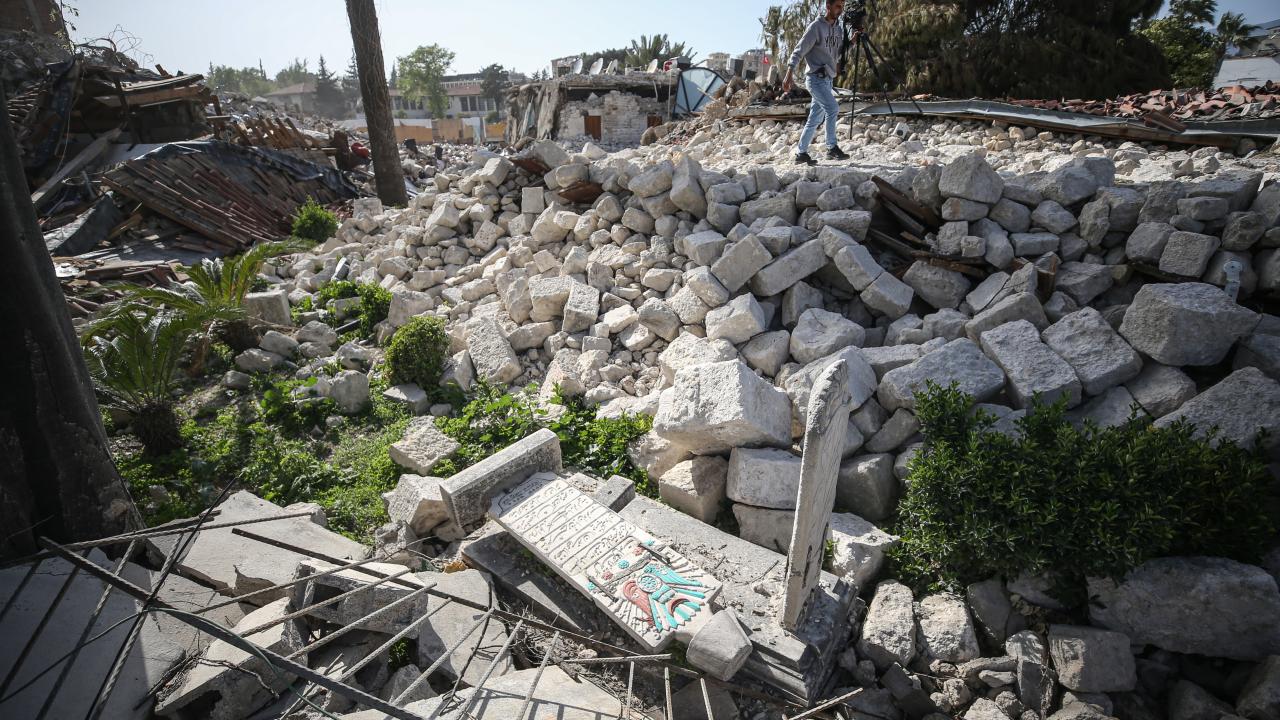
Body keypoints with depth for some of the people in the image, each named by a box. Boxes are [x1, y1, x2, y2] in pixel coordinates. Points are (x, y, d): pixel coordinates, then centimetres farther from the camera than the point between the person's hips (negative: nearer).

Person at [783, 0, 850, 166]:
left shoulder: (839, 29, 15)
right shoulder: (816, 26, -6)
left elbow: (840, 53, 17)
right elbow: (799, 50, -12)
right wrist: (790, 73, -22)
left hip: (828, 79, 7)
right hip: (816, 78, -7)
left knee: (815, 119, 7)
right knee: (832, 108, -20)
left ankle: (801, 153, 13)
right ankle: (832, 147, -15)